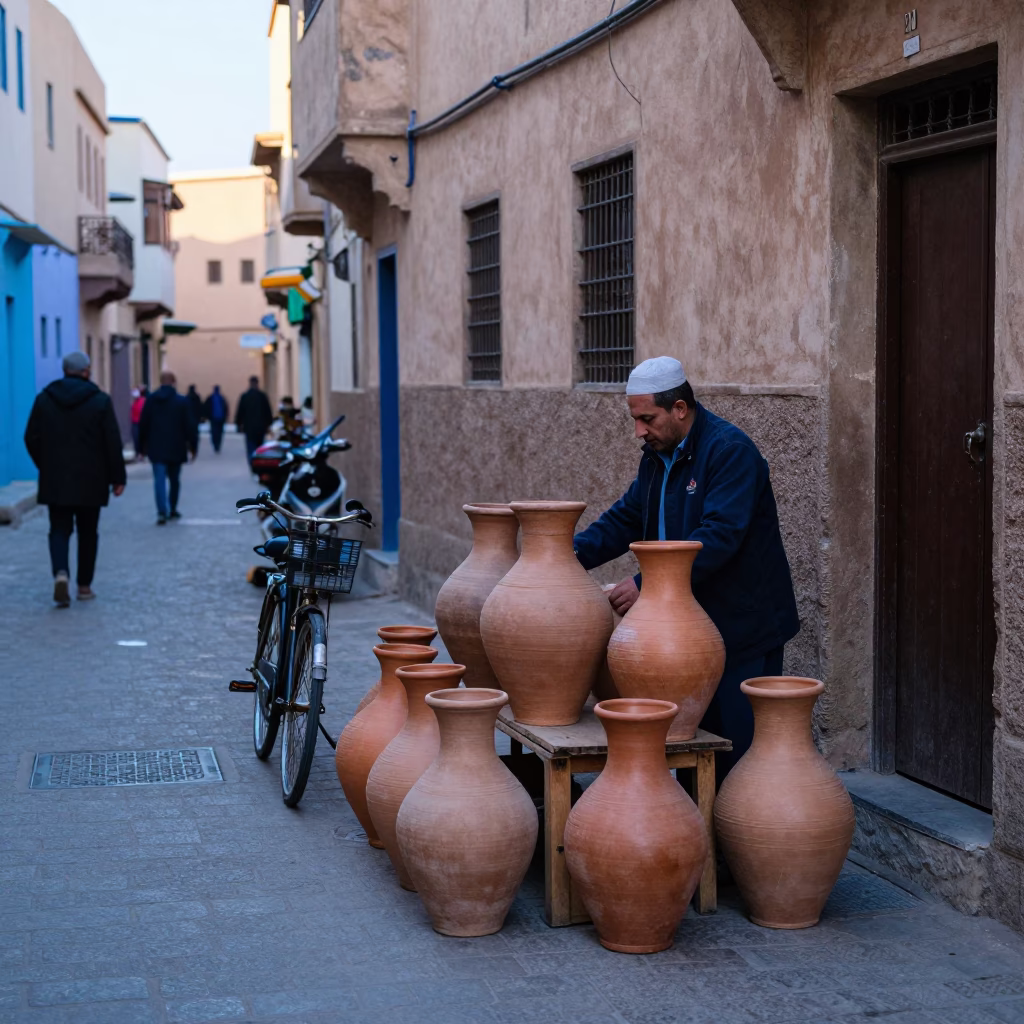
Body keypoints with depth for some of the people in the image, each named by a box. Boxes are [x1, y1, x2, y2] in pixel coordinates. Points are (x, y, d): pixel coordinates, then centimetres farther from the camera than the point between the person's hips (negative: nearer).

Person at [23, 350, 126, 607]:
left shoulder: (44, 399, 1)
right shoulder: (100, 401, -5)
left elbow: (32, 438, 3)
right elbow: (113, 442, -7)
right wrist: (117, 478, 0)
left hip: (55, 480, 1)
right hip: (90, 481, -1)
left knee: (59, 530, 5)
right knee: (88, 532, 10)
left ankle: (61, 572, -20)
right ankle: (84, 586, 14)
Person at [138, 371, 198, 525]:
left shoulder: (150, 400, -1)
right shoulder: (182, 401, -6)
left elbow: (143, 425, 4)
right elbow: (190, 426, -6)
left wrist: (142, 446, 13)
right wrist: (193, 446, 2)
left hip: (156, 448, 0)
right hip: (176, 448, 0)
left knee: (159, 479, -4)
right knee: (174, 480, 15)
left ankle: (162, 512, -19)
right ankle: (172, 510, 24)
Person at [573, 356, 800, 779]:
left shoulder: (731, 451, -18)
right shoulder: (658, 456, 10)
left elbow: (718, 537, -27)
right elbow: (626, 519, 13)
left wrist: (647, 583, -30)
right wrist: (574, 552, -5)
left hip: (743, 629, -8)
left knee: (739, 746, -4)